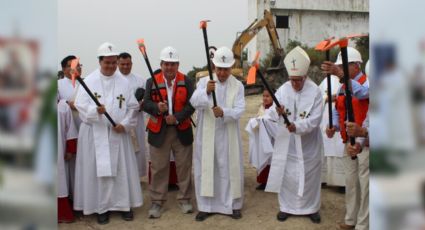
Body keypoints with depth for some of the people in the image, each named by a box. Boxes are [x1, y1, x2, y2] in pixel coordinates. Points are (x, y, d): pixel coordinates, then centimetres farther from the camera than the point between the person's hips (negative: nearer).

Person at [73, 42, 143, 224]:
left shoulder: (124, 82, 3)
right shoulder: (89, 81, -2)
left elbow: (133, 106, 4)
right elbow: (81, 105, -9)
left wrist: (125, 124, -11)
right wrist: (95, 111, -28)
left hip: (118, 133, 2)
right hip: (95, 134, -1)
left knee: (122, 169, 5)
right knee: (99, 170, 2)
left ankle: (124, 203, 19)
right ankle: (102, 207, 15)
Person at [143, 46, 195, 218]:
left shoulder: (186, 82, -2)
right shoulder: (152, 81, 0)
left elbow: (191, 105, -8)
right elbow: (146, 104, -5)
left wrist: (177, 117, -21)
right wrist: (157, 107, -26)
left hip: (182, 130, 0)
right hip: (159, 131, 0)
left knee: (184, 166, 8)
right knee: (158, 167, 6)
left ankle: (184, 199, 23)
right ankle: (157, 201, 17)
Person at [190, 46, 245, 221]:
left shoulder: (238, 86, 0)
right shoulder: (204, 81, 0)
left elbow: (239, 110, -11)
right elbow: (194, 102, -17)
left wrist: (223, 112, -30)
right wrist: (206, 91, -37)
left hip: (228, 136, 0)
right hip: (207, 135, 0)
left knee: (230, 169, 7)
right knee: (206, 169, 6)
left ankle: (233, 205, 22)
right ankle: (206, 206, 19)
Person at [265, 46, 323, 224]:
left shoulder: (315, 91, -11)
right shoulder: (282, 90, -5)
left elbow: (315, 119, -16)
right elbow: (274, 115, -8)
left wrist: (297, 126, -31)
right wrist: (278, 112, -32)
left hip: (308, 143, -1)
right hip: (287, 142, 2)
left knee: (309, 175, 9)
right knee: (286, 174, 8)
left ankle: (311, 208, 27)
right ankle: (286, 206, 25)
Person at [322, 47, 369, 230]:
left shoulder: (367, 82, -11)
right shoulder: (343, 87, 10)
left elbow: (361, 93, -36)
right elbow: (337, 111, 16)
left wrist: (340, 74, -48)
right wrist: (333, 127, -4)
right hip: (349, 141, 7)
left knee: (364, 183, -2)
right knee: (350, 181, 15)